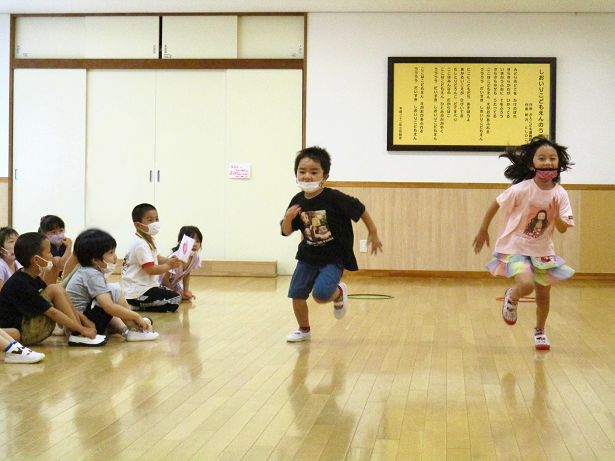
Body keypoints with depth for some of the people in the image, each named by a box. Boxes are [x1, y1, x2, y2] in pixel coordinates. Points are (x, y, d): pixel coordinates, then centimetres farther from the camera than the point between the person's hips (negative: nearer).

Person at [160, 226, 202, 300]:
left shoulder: (195, 258, -18)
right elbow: (165, 279, -26)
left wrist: (186, 291, -4)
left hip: (173, 284, 7)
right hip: (161, 283, -7)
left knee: (188, 296, 3)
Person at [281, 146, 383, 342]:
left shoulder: (334, 198, -20)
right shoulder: (297, 201, -6)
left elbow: (360, 210, -7)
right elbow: (286, 231, 1)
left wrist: (373, 233, 3)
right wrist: (288, 218, -22)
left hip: (333, 258, -5)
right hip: (308, 256, 5)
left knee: (320, 294, -21)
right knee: (296, 294, 4)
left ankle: (339, 292, 15)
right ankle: (304, 330, 30)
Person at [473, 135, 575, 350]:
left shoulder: (560, 195, -8)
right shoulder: (522, 190, -20)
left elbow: (563, 228, -8)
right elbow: (496, 205, -6)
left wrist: (555, 214, -28)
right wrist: (483, 231, 1)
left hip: (542, 250, 4)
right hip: (515, 247, -4)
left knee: (543, 294, 11)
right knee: (526, 285, -26)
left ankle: (539, 331, 38)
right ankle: (511, 297, 11)